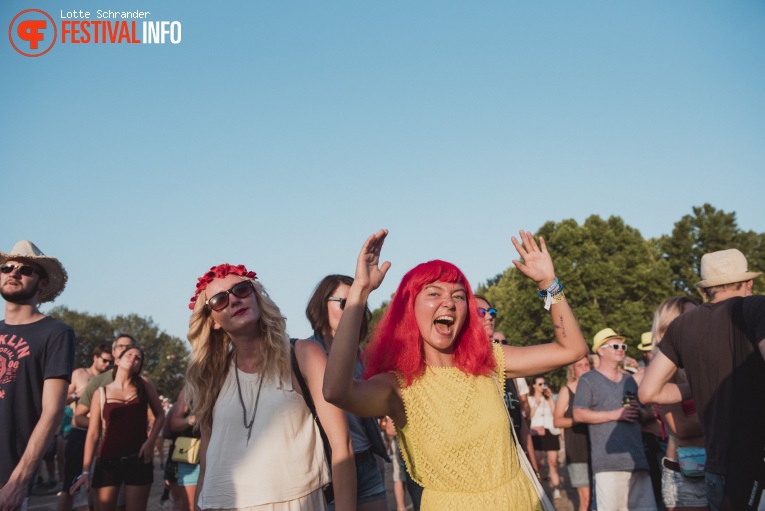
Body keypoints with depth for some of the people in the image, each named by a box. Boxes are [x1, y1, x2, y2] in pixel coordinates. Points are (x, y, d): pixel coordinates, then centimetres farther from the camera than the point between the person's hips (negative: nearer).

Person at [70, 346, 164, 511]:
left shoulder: (145, 387, 5)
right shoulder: (102, 393, 2)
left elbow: (160, 415, 15)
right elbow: (93, 434, 1)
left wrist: (150, 441, -2)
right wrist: (85, 470, -3)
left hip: (138, 459, 1)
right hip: (108, 461, 0)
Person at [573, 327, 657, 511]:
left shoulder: (629, 380, 21)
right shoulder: (588, 380, 2)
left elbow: (644, 413, 28)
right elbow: (578, 415, -8)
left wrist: (639, 411, 3)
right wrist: (615, 414, -12)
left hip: (636, 457, 6)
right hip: (608, 460, -6)